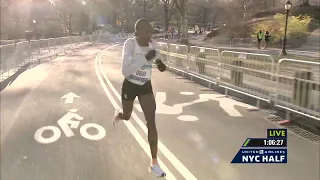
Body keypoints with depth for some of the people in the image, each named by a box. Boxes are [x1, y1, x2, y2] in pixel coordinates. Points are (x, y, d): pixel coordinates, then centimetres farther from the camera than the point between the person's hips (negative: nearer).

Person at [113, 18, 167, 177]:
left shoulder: (153, 44, -11)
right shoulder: (130, 44, -26)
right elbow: (125, 71, -36)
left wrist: (158, 62, -6)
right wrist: (145, 58, -43)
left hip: (146, 86, 3)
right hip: (130, 86, -3)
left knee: (151, 121, -8)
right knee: (126, 117, 19)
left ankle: (154, 163, 0)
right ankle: (117, 115, 63)